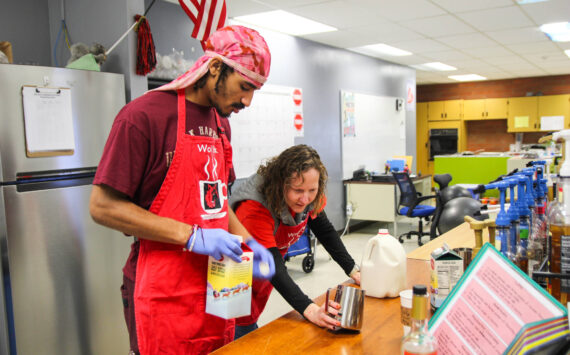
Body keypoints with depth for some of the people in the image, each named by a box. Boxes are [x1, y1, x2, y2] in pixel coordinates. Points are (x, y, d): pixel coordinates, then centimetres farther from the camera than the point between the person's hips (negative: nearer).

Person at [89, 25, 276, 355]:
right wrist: (191, 236, -20)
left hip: (216, 287, 7)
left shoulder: (221, 122, 11)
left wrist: (247, 242, 3)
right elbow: (103, 207, -16)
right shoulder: (144, 115, -13)